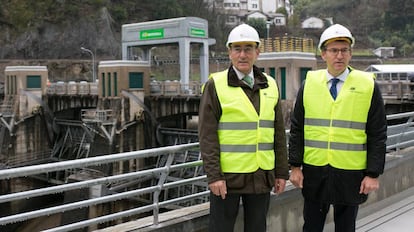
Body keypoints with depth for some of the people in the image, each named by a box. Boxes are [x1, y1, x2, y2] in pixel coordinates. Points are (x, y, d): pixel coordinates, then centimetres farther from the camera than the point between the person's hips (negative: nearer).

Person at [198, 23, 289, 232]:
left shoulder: (270, 86, 7)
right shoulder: (215, 85, -5)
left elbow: (278, 133, 9)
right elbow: (207, 134, -9)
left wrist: (282, 172, 7)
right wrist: (213, 175, -15)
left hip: (261, 175, 4)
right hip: (227, 175, -4)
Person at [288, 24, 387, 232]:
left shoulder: (368, 86, -2)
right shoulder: (309, 84, 2)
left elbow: (378, 135, -2)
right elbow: (296, 129, 5)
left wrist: (373, 174, -6)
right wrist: (295, 166, 0)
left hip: (350, 174, -1)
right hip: (314, 172, 2)